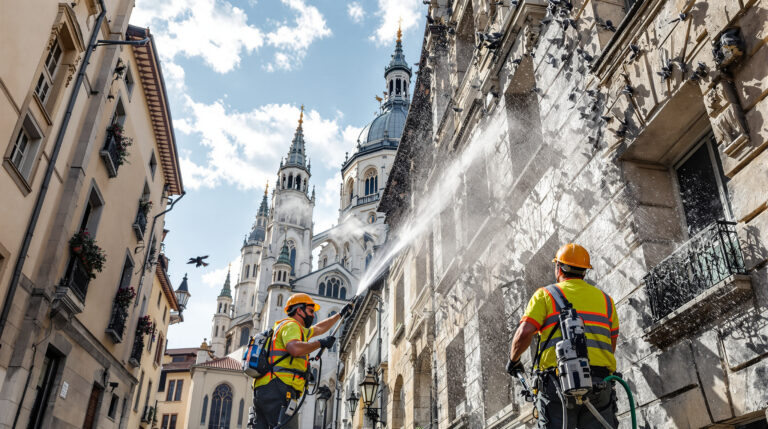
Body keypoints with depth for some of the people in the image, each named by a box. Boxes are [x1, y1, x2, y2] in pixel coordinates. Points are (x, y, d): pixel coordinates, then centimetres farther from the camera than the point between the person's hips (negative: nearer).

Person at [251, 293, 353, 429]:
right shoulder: (291, 325, 0)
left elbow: (319, 328, 46)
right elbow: (295, 349, -21)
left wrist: (340, 314, 54)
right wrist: (320, 343, -7)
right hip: (277, 389, -10)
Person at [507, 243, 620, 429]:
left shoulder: (545, 295, 7)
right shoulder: (605, 299, 19)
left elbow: (524, 333, -6)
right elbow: (611, 346, 23)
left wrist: (513, 360, 12)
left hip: (559, 381, -3)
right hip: (600, 384, 3)